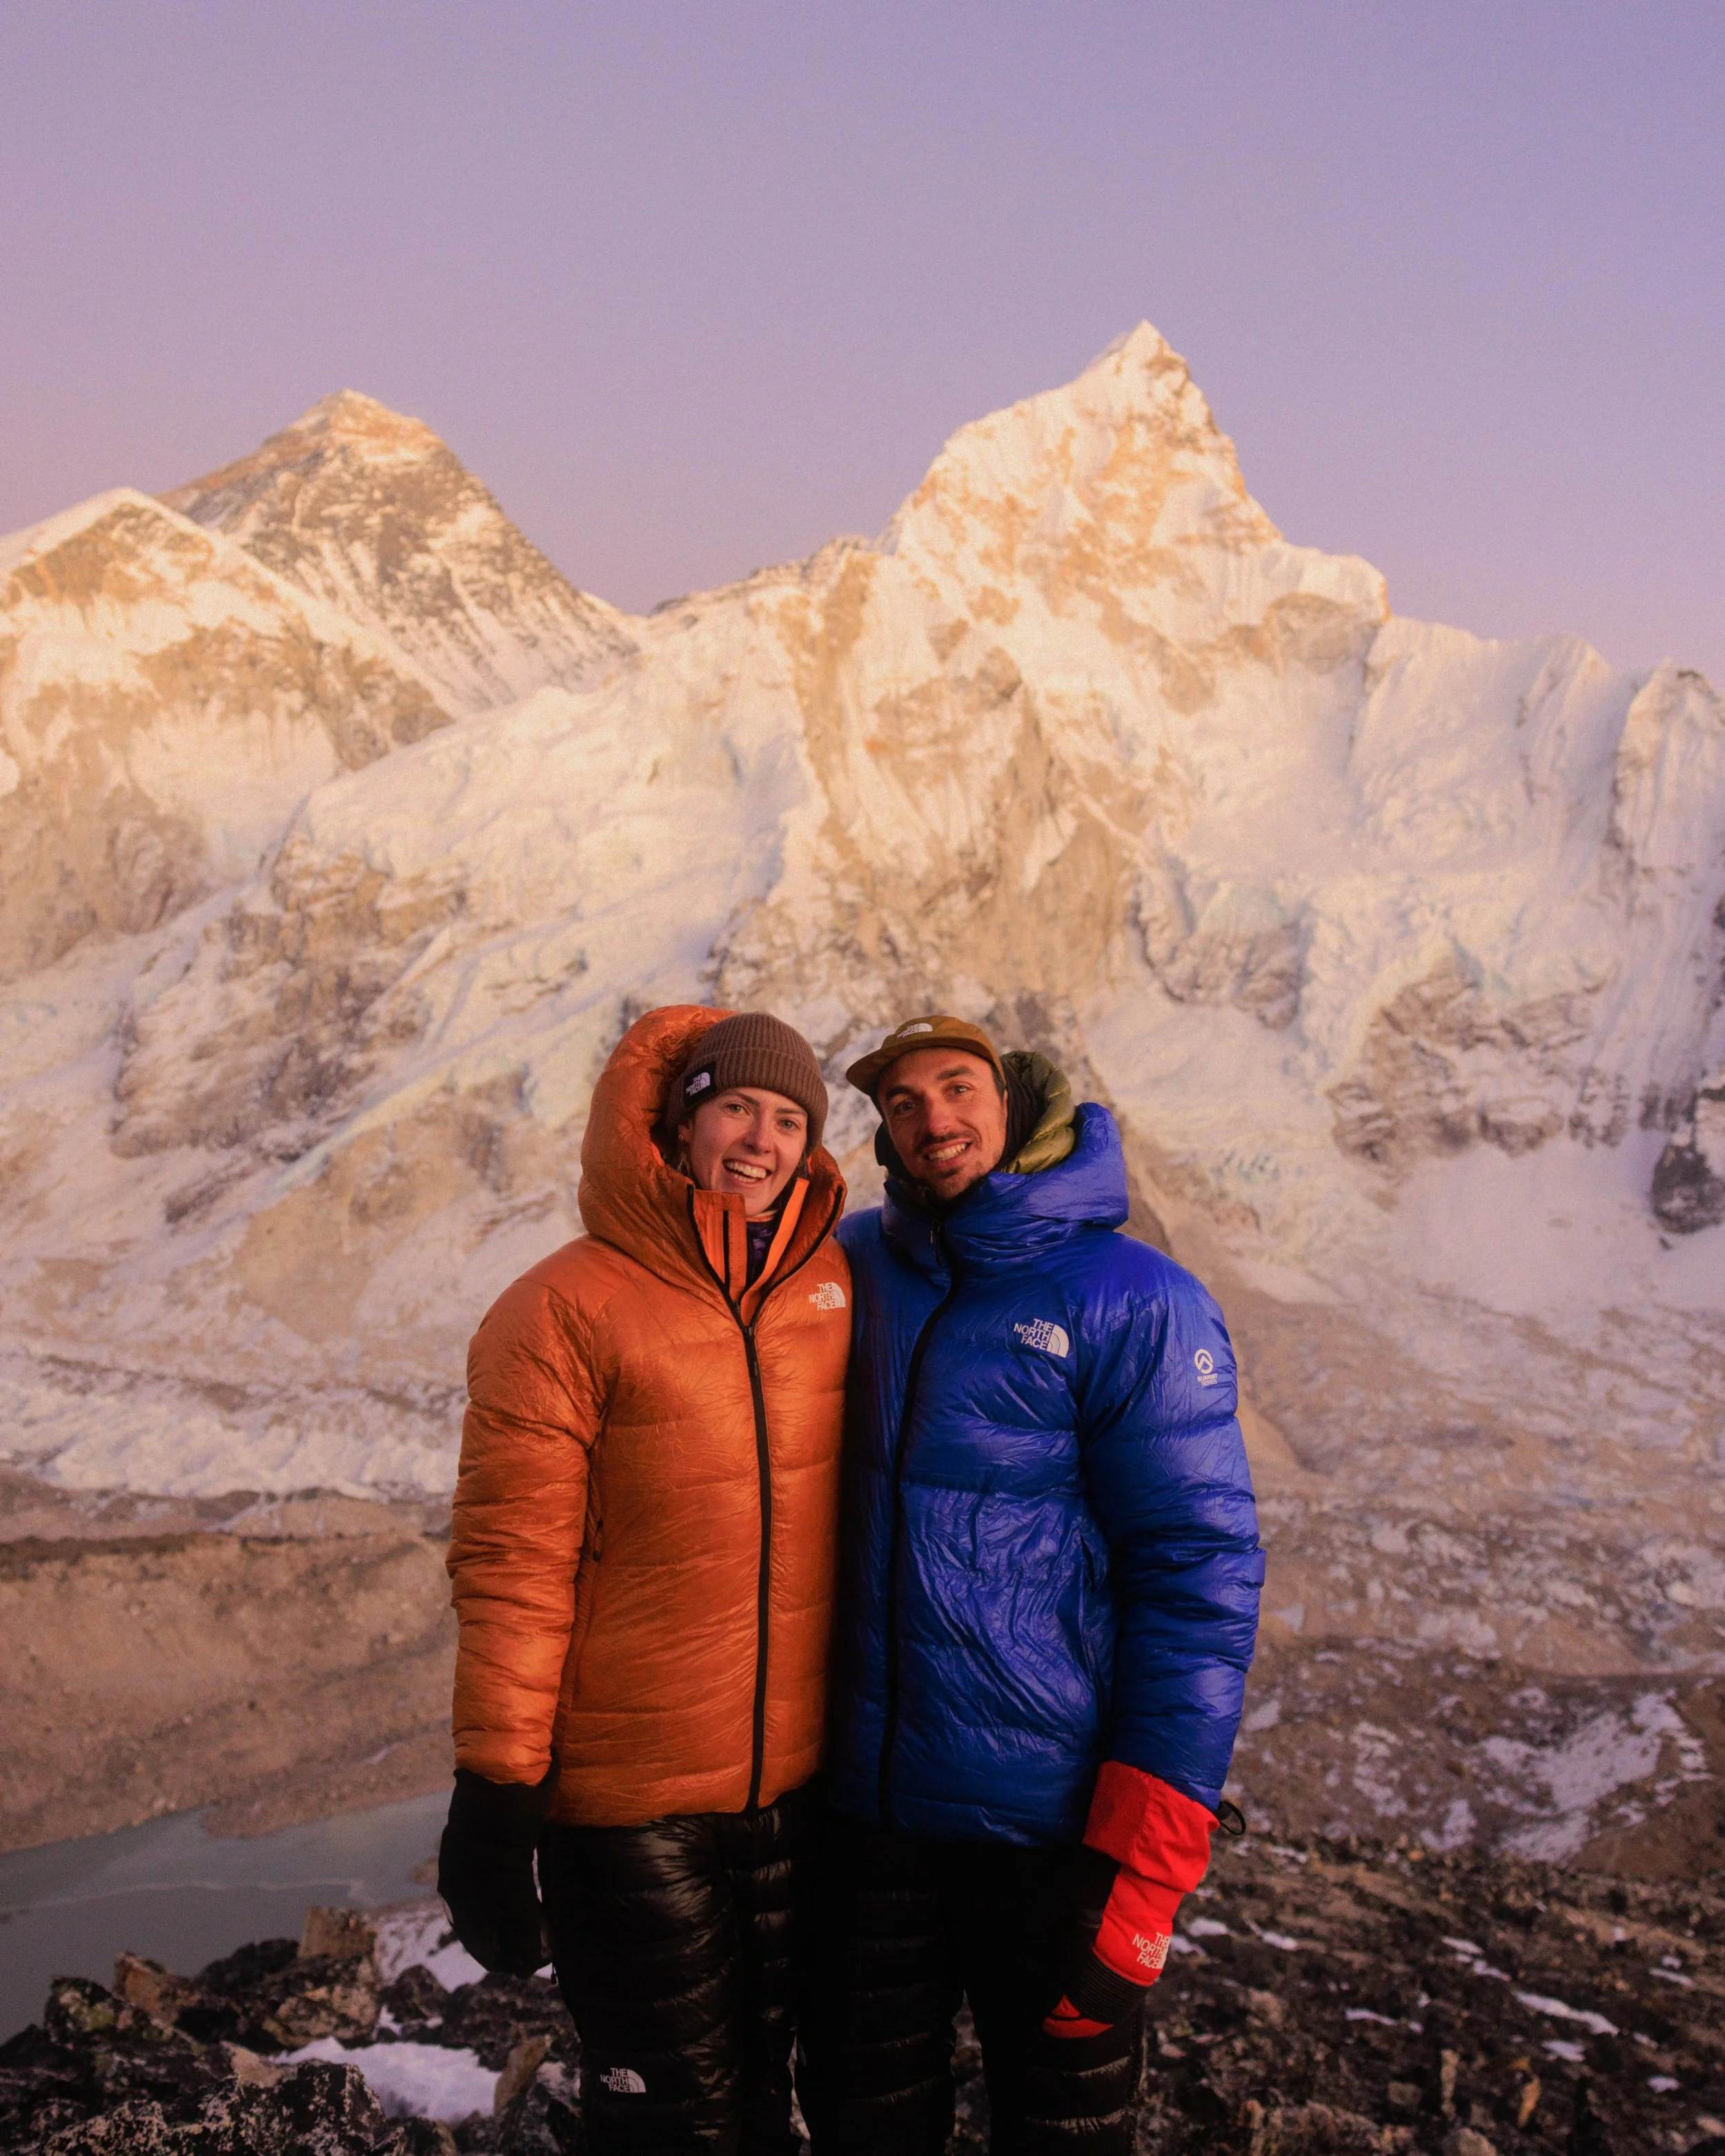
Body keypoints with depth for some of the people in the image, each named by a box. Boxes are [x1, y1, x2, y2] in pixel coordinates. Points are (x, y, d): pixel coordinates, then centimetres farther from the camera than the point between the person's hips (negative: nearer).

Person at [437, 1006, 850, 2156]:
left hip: (800, 1784, 5)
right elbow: (511, 1569, -12)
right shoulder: (567, 1308, -13)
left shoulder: (832, 1283, 2)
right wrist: (496, 1791, -12)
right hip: (627, 1800, -5)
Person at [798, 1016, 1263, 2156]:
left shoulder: (1133, 1301, -11)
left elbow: (1202, 1579, -13)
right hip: (866, 1803, 4)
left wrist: (1141, 1871, -16)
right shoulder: (857, 1265, 3)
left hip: (1048, 1831, -4)